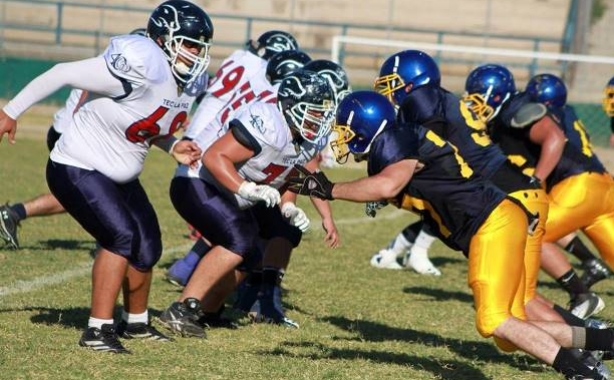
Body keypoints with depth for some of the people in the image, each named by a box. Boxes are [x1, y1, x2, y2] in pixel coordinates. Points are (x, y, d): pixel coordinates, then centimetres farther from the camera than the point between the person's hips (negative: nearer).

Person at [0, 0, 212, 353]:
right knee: (122, 235, -21)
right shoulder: (139, 68, -30)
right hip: (78, 169, -9)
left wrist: (174, 146, -6)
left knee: (148, 246, 8)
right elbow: (63, 73, -23)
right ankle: (98, 329, -14)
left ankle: (136, 321, 32)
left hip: (120, 177, 9)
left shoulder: (191, 84, -3)